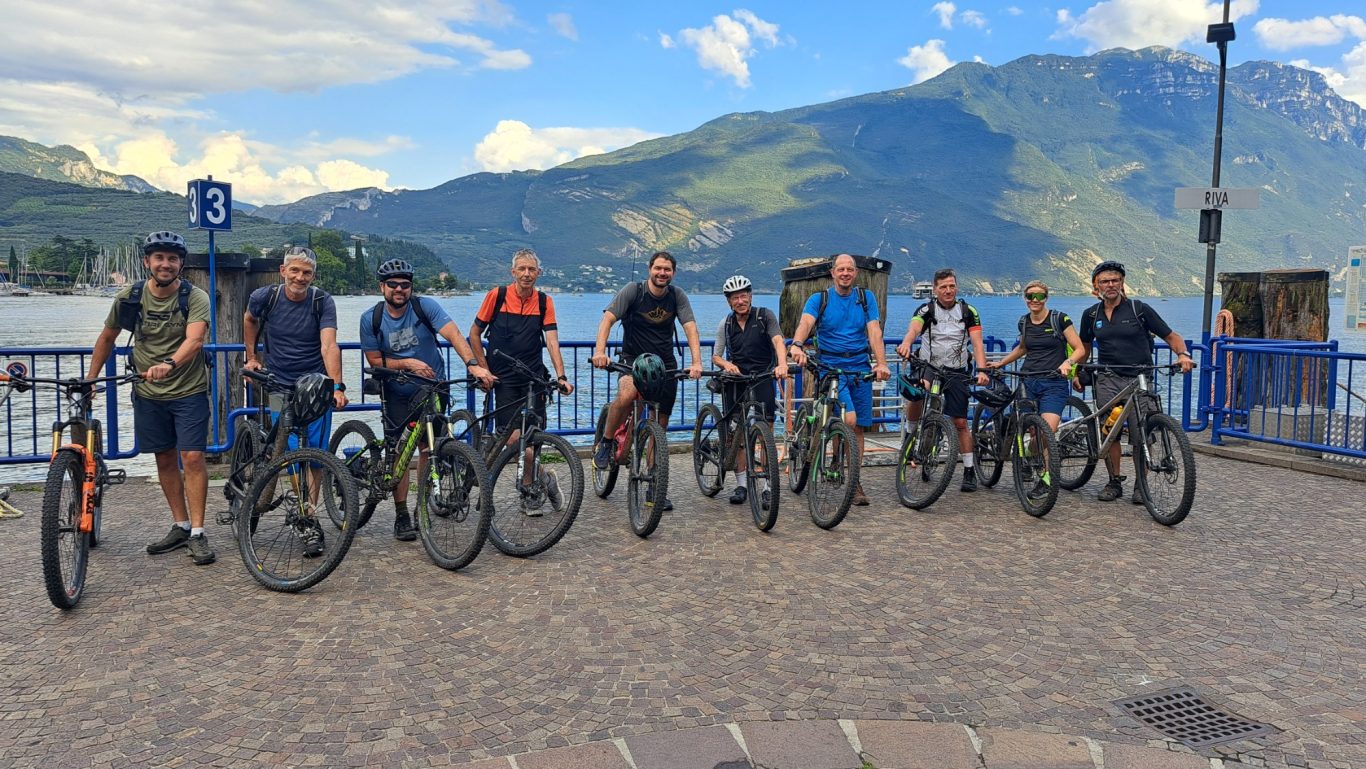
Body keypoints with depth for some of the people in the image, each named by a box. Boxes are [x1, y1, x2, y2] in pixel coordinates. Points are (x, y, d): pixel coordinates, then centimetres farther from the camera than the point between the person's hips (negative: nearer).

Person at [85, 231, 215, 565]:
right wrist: (90, 378, 13)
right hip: (148, 393, 4)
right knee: (165, 460, 10)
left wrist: (169, 364, -47)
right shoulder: (129, 297, -2)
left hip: (188, 391, -4)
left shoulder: (195, 298, -13)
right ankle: (180, 527, 22)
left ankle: (197, 533, -3)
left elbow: (194, 340, -29)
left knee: (192, 458, -9)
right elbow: (107, 338, 13)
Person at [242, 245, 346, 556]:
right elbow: (250, 320, 20)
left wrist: (337, 386, -34)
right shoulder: (264, 297, -5)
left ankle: (306, 521, 7)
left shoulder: (322, 301, -11)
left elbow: (329, 346, -23)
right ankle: (310, 524, 1)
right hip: (280, 387, 1)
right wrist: (251, 356, 17)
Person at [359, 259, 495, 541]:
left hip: (430, 387, -1)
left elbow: (454, 335, -26)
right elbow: (375, 362, -7)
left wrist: (473, 364, -42)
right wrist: (407, 363, -23)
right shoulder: (370, 318, -8)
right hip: (396, 393, 1)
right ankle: (401, 516, 8)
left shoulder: (425, 306, -13)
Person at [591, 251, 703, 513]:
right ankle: (606, 443, -10)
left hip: (665, 365, 3)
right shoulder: (633, 291, -11)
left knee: (660, 428, 5)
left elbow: (690, 328, -12)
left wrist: (696, 362, -28)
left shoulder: (677, 296, -4)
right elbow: (608, 319, -19)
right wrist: (600, 351, -36)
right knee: (626, 394, -37)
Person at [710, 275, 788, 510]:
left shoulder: (765, 316, -2)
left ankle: (767, 487, -5)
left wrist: (782, 365, -35)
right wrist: (726, 364, -17)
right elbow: (716, 356, 6)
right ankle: (741, 484, 14)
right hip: (736, 380, 3)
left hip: (762, 378, -3)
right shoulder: (726, 324, 8)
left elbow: (778, 341, -16)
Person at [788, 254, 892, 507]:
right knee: (849, 419, -22)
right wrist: (797, 345, -40)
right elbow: (805, 322, -19)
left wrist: (881, 363, -19)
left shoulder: (866, 298, 6)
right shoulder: (818, 299, 0)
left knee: (858, 428, 6)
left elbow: (874, 331, -5)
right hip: (830, 368, -3)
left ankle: (854, 483, 17)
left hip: (861, 369, 3)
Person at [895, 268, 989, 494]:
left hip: (956, 372, -1)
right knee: (915, 398, -21)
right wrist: (906, 344, -49)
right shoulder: (926, 309, -4)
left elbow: (977, 343, -9)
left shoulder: (968, 311, 0)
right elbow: (914, 327, -25)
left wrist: (981, 370, -26)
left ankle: (969, 472, 5)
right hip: (928, 367, 1)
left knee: (960, 422, -4)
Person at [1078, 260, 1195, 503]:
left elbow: (1171, 336, 0)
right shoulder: (1091, 315, 7)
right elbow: (1085, 347, 23)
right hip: (1107, 380, 2)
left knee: (1141, 435, -6)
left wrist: (1183, 354, -18)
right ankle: (1114, 481, 12)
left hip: (1139, 378, -2)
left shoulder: (1139, 309, -2)